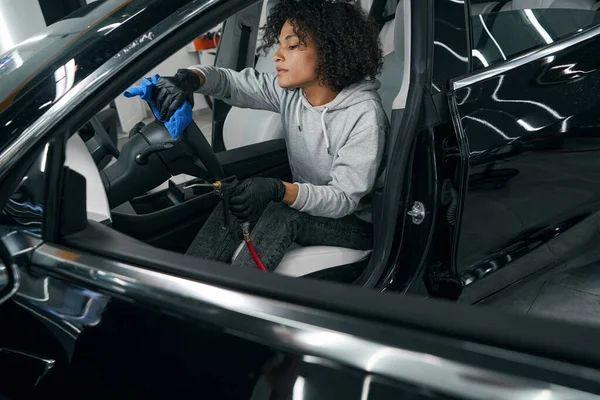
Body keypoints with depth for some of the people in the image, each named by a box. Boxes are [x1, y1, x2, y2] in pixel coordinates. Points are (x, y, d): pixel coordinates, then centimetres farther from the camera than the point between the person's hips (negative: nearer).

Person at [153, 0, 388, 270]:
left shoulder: (364, 115, -23)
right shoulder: (290, 90, -5)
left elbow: (345, 199, -27)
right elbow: (228, 82, -4)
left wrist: (279, 190, -43)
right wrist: (189, 79, -28)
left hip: (356, 225, -5)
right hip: (307, 206, 6)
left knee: (282, 213, -32)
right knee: (236, 201, -18)